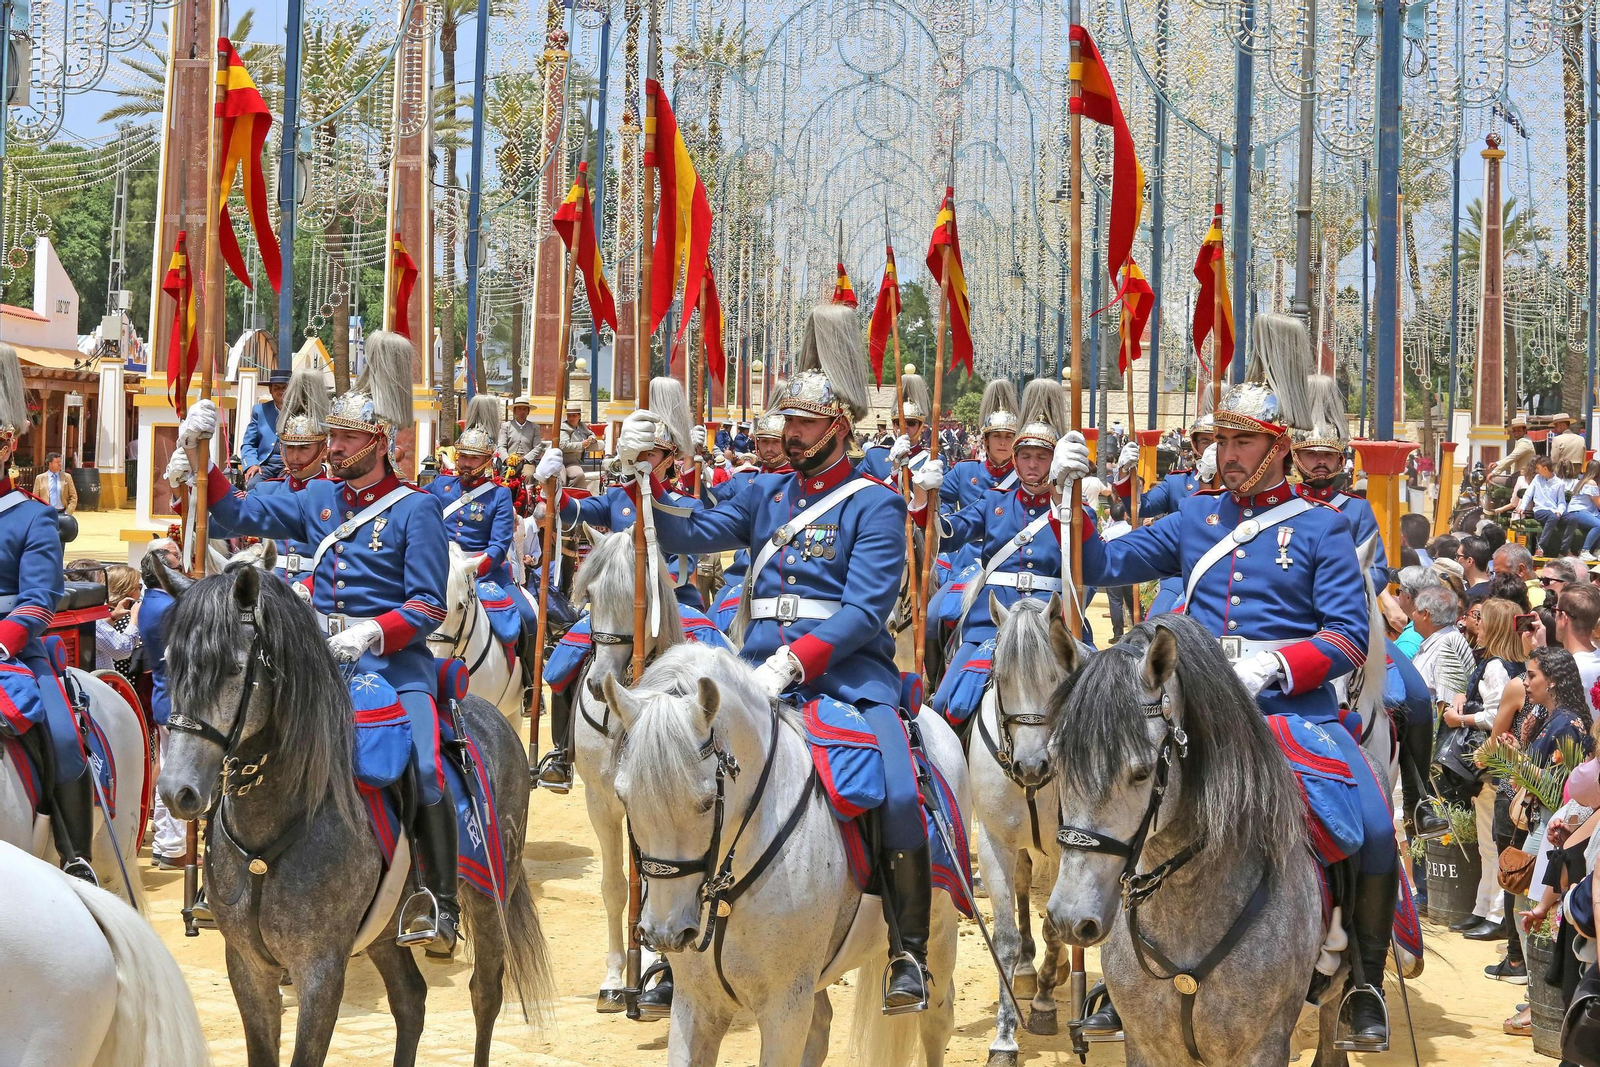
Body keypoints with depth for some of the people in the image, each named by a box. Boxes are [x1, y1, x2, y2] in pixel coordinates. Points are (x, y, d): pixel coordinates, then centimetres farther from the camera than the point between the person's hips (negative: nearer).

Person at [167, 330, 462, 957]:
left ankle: (441, 907, -12)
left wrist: (371, 634, -23)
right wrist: (197, 457, 8)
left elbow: (428, 607, -8)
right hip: (319, 649, 6)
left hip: (393, 655, -6)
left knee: (424, 768, -22)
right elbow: (243, 513, 18)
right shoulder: (322, 498, 14)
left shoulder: (415, 509, -4)